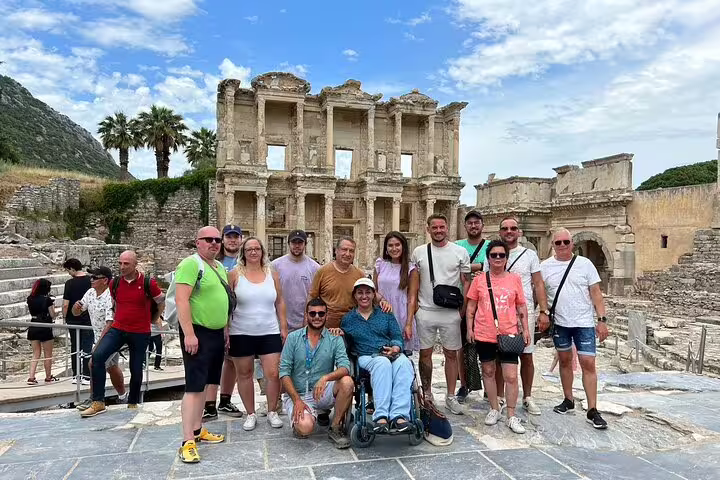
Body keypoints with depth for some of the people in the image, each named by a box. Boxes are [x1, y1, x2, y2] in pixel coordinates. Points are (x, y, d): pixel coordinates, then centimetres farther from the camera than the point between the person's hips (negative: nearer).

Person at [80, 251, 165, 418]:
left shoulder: (148, 283, -9)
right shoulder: (115, 283, 3)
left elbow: (162, 302, 5)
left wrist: (152, 320, 14)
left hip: (140, 333, -3)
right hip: (118, 329, 3)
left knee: (136, 370, 6)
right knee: (97, 356, -19)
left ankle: (132, 403, 30)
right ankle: (98, 402, -11)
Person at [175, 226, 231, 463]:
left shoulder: (220, 267, 14)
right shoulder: (190, 264, -13)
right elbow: (181, 300, -20)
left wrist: (225, 330, 19)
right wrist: (189, 334, -25)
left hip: (216, 334, 8)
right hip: (197, 333, -8)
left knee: (204, 383, 15)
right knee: (194, 385, -6)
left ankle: (197, 430, 27)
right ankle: (187, 442, 0)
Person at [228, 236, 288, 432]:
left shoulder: (272, 274, 6)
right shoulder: (235, 274, -1)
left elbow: (280, 302, 10)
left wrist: (283, 327, 5)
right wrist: (225, 331, -5)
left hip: (269, 332, 1)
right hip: (241, 333, -1)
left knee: (273, 373, -1)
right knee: (244, 374, 9)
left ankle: (272, 412, 18)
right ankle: (250, 414, 24)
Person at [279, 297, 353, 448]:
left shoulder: (335, 340, 0)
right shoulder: (293, 338, 0)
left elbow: (345, 367, -14)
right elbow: (284, 372, -4)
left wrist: (326, 377, -34)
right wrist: (297, 400, -16)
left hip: (323, 393, 1)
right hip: (297, 394, -1)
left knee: (347, 382, -28)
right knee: (305, 428, -29)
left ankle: (336, 428, -8)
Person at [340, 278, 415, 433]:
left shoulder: (386, 314, 19)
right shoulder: (348, 318, 18)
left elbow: (398, 337, 11)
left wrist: (395, 348, -11)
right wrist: (339, 333, -3)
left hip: (392, 353, 2)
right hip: (366, 357, -2)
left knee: (404, 363, -35)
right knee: (382, 363, -38)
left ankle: (399, 415, -45)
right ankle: (381, 416, -45)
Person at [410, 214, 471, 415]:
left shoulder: (460, 252, 1)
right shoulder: (419, 252, 4)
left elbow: (466, 282, 4)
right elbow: (414, 283, 9)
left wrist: (463, 308, -3)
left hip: (451, 312, -1)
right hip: (425, 311, 1)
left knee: (451, 354, 8)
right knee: (425, 354, 8)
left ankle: (451, 397, 21)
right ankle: (427, 394, 24)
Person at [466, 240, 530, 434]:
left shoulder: (515, 279, 3)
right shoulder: (479, 280, 2)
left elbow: (522, 307, 9)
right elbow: (471, 306, 7)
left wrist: (525, 329, 5)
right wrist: (469, 329, 2)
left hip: (508, 334, -1)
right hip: (484, 335, 1)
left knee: (511, 376, -3)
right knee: (488, 372, 13)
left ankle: (511, 416, 11)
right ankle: (494, 409, 30)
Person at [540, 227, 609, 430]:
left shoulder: (585, 264, -1)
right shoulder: (545, 266, 1)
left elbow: (596, 293, -1)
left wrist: (602, 320, -6)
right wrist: (542, 316, -2)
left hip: (584, 323, -2)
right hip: (559, 323, 2)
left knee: (588, 363, -4)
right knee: (565, 360, 14)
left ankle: (592, 411, 3)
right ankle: (568, 400, 28)